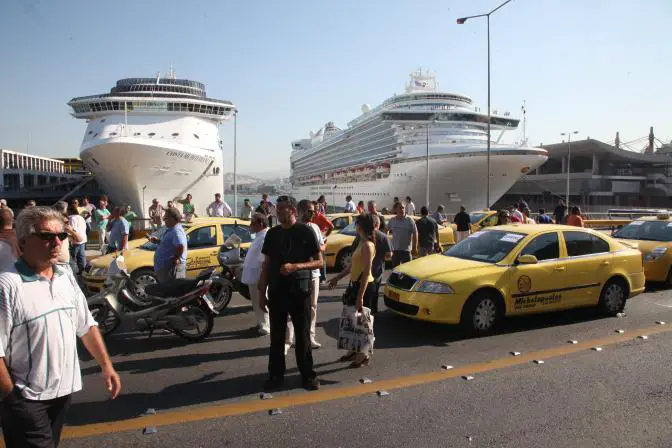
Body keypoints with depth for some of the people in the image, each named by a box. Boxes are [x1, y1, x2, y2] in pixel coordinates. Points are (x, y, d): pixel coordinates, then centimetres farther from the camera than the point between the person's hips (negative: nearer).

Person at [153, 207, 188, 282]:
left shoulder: (176, 231, -19)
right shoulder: (170, 230, 17)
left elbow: (181, 246, -33)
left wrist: (175, 259, -24)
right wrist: (158, 241, 16)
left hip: (171, 268, -11)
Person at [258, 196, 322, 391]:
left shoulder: (305, 232, -5)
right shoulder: (272, 233, 7)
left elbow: (319, 261, -6)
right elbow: (267, 264, 12)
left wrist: (295, 266, -21)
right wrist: (262, 291, 7)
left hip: (299, 291, -3)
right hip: (276, 291, 4)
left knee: (303, 335, 5)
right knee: (276, 335, 9)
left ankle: (307, 375, 17)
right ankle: (276, 374, 21)